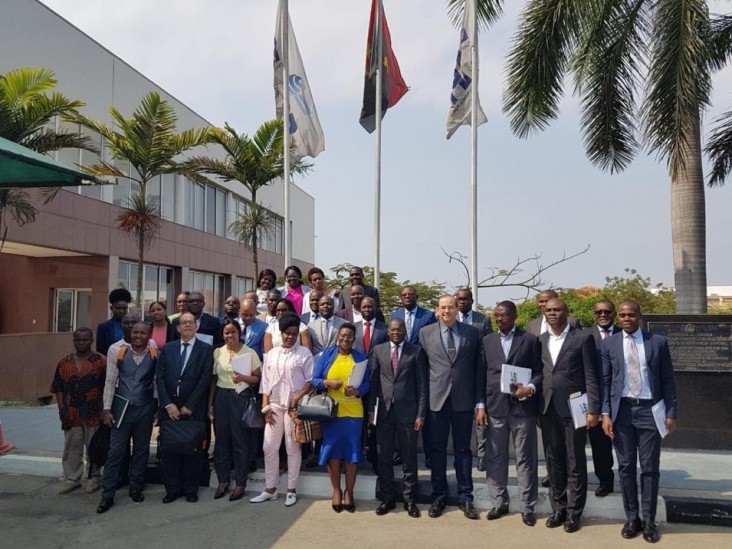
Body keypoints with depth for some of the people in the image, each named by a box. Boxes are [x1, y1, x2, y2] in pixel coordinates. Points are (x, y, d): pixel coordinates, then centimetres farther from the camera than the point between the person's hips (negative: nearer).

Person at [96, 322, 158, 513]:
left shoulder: (155, 356, -2)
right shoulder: (120, 354, -2)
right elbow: (110, 382, 1)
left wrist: (158, 409, 0)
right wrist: (107, 409, -3)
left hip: (145, 410, 1)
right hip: (122, 408, 0)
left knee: (141, 450, 10)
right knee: (115, 451, -1)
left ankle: (136, 488, 24)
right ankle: (107, 494, 6)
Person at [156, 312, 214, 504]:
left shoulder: (206, 349, 0)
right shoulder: (167, 349, 9)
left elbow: (205, 380, -6)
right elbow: (160, 378, 3)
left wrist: (189, 406, -10)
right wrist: (168, 404, -8)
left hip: (193, 409, -2)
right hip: (169, 408, 2)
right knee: (168, 449, 5)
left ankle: (190, 489, 17)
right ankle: (172, 488, 17)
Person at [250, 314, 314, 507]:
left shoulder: (304, 353, -2)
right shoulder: (271, 354, 9)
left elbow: (311, 380, -4)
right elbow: (265, 382, 9)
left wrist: (298, 397, -17)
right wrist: (266, 407, 2)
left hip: (294, 406, -4)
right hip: (274, 406, 4)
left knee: (293, 448, 4)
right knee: (269, 448, 5)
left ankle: (291, 490, 14)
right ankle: (270, 489, 16)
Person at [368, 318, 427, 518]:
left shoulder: (416, 352, 1)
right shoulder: (378, 350, 7)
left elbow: (422, 384, 0)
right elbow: (373, 380, 7)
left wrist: (421, 413, -5)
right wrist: (371, 409, 2)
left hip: (408, 411, -2)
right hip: (384, 410, 2)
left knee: (409, 457, 7)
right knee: (384, 456, 8)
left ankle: (410, 499, 19)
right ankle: (387, 497, 21)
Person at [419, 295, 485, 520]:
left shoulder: (472, 333, 3)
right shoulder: (425, 333, 3)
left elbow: (479, 370, 3)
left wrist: (480, 403, -1)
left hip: (463, 400, 0)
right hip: (436, 399, 0)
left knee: (463, 449, 8)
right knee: (437, 449, 9)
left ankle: (465, 497, 19)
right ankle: (438, 496, 22)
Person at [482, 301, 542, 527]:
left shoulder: (531, 340, 2)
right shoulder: (487, 341, 11)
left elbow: (539, 371, 2)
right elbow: (482, 374, 9)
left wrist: (530, 388, -17)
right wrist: (480, 405, 4)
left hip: (522, 406, -3)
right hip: (495, 406, 3)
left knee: (526, 459, 4)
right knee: (495, 458, 8)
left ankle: (527, 507, 15)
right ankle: (498, 503, 21)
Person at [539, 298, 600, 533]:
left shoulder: (583, 338, -3)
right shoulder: (539, 341, 10)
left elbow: (591, 377, -5)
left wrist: (593, 409, -11)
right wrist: (536, 408, 6)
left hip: (573, 409, -4)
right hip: (548, 409, 4)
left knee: (575, 463, 5)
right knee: (553, 462, 11)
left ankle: (574, 512, 16)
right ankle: (558, 508, 23)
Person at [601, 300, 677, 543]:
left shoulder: (658, 342, 1)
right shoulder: (609, 344, 4)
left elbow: (668, 380, 3)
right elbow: (605, 381, 3)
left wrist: (671, 412, -1)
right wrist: (606, 413, -4)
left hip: (649, 410, -1)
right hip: (621, 410, 1)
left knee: (650, 468, 4)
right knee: (626, 467, 7)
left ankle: (649, 521, 17)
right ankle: (632, 518, 20)